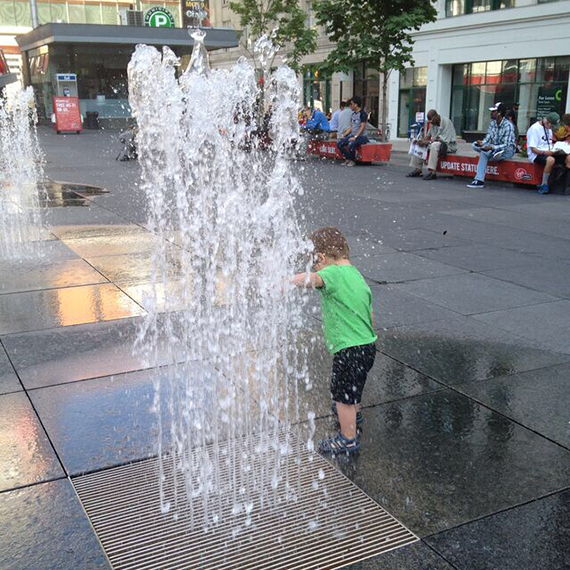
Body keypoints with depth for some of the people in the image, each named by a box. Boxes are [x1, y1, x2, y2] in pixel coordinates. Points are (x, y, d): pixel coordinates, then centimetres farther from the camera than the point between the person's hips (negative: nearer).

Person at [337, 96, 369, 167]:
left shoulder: (362, 114, -9)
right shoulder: (353, 114, 17)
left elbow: (362, 127, -17)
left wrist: (355, 137, -24)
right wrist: (343, 135, 8)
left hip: (361, 136, -8)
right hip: (352, 135, 8)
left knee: (351, 145, -36)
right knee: (339, 144, -11)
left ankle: (352, 161, -13)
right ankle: (348, 159, -1)